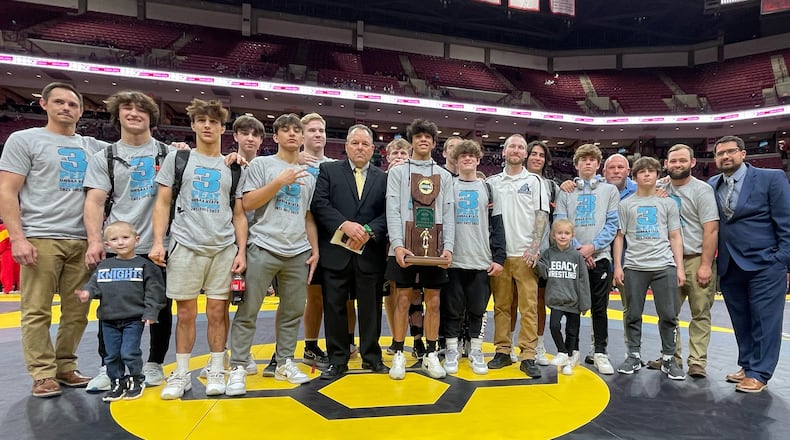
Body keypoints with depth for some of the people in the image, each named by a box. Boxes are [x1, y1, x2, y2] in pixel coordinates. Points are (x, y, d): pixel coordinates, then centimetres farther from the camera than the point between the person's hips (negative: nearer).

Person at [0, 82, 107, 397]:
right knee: (37, 312, -1)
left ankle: (65, 367, 19)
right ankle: (43, 374, 8)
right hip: (41, 239, -4)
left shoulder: (94, 146, 15)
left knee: (77, 311, 6)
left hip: (82, 241, 4)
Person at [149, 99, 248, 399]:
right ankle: (181, 374, 17)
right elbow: (162, 204, 5)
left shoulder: (233, 167, 11)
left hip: (224, 249, 1)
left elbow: (239, 214, 11)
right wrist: (158, 242, -6)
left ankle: (216, 372, 16)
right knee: (186, 313, 5)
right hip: (185, 247, -1)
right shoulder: (177, 159, 7)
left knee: (217, 313, 4)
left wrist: (241, 251, 2)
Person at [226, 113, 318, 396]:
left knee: (293, 311, 8)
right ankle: (237, 368, 9)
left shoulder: (308, 175, 15)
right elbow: (248, 203, -5)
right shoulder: (261, 164, 4)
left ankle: (284, 363, 21)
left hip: (298, 253, 4)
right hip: (264, 249, -4)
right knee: (248, 311, -1)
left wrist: (315, 249, 10)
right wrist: (280, 181, -11)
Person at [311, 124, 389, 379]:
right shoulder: (329, 170, 7)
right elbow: (319, 204, -4)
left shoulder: (383, 178, 11)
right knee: (335, 307, 5)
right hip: (336, 252, -1)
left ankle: (372, 357, 23)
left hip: (370, 253, 1)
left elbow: (387, 213, 3)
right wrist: (345, 225, -16)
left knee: (370, 308, 8)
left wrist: (369, 231, -14)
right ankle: (337, 360, 17)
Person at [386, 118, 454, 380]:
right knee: (403, 299, 2)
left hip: (434, 247, 2)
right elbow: (392, 211, -2)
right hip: (405, 246, -2)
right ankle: (398, 355, 11)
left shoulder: (444, 176, 13)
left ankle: (431, 355, 15)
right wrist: (397, 244, -15)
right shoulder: (398, 172, 7)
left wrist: (448, 247, -6)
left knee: (433, 300, 6)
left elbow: (448, 214, 7)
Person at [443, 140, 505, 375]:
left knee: (478, 309, 7)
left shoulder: (488, 188, 10)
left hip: (482, 261, 1)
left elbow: (497, 225, 6)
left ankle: (476, 351, 19)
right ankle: (451, 351, 16)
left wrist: (499, 258, -1)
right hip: (453, 261, -1)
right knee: (453, 309, 4)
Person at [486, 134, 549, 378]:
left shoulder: (534, 181, 7)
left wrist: (535, 247, -9)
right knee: (501, 305, 7)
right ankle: (503, 351, 15)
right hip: (499, 253, 2)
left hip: (525, 254, -2)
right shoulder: (493, 182, 11)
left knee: (529, 306, -3)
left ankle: (528, 356, 2)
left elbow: (542, 214, 2)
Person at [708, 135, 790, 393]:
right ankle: (748, 366, 26)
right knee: (741, 322, 13)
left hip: (764, 264, -4)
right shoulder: (711, 186, 7)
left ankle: (759, 374, 11)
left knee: (764, 321, 1)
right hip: (729, 267, 4)